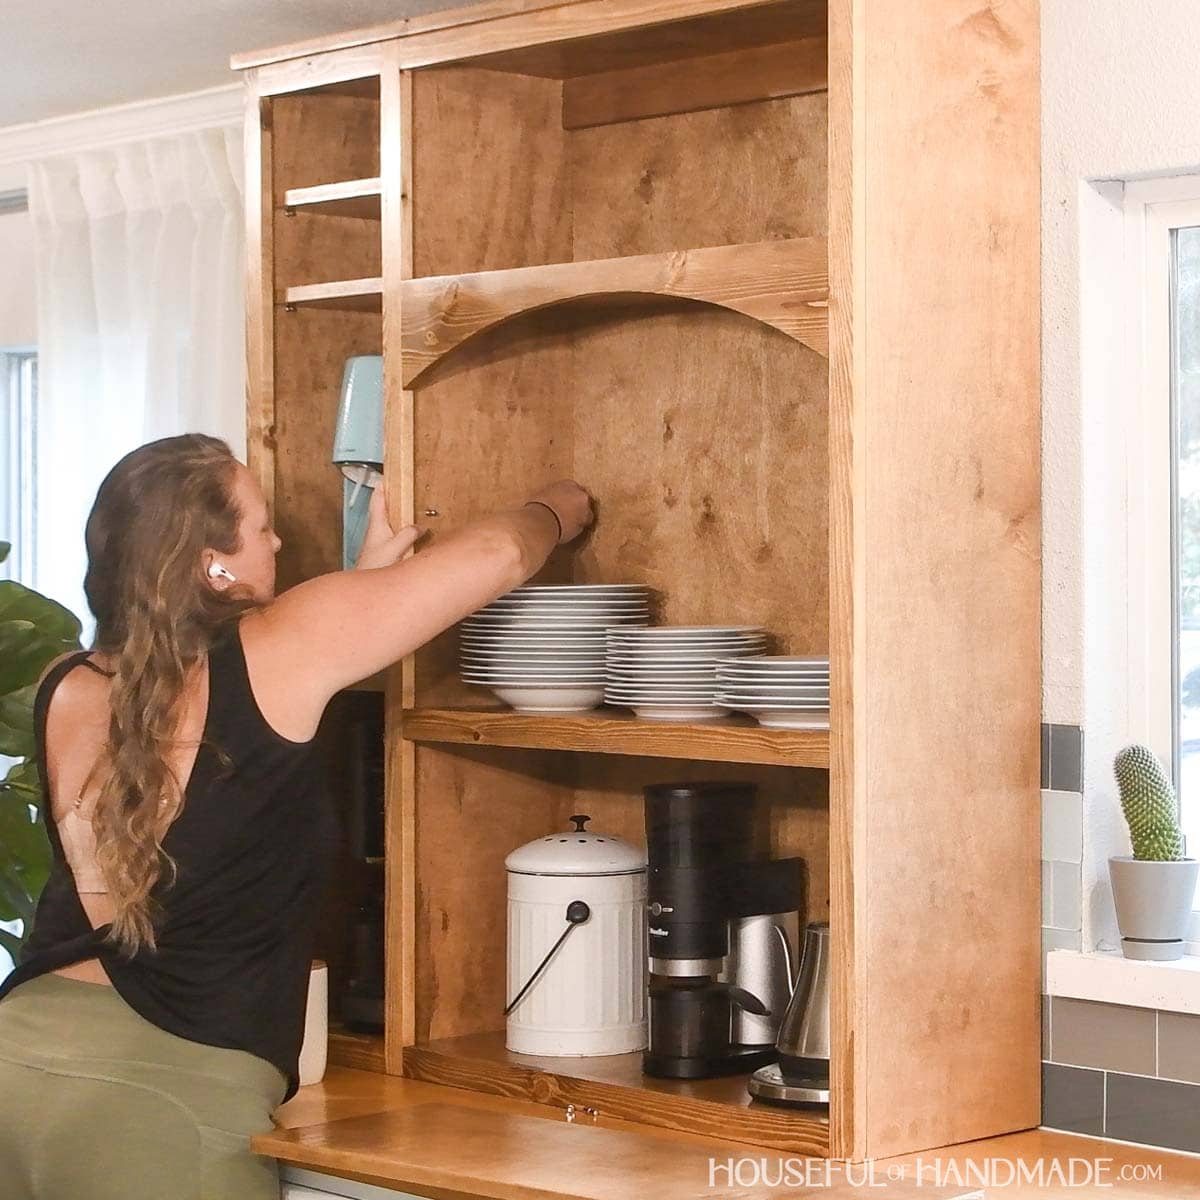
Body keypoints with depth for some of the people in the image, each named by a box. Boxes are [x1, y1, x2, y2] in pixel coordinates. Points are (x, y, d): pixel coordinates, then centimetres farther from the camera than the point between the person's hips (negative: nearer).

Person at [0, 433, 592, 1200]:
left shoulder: (69, 692, 7)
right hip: (171, 1088, -5)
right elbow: (496, 555, 3)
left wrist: (368, 576, 29)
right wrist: (565, 508, 25)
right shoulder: (273, 654, -6)